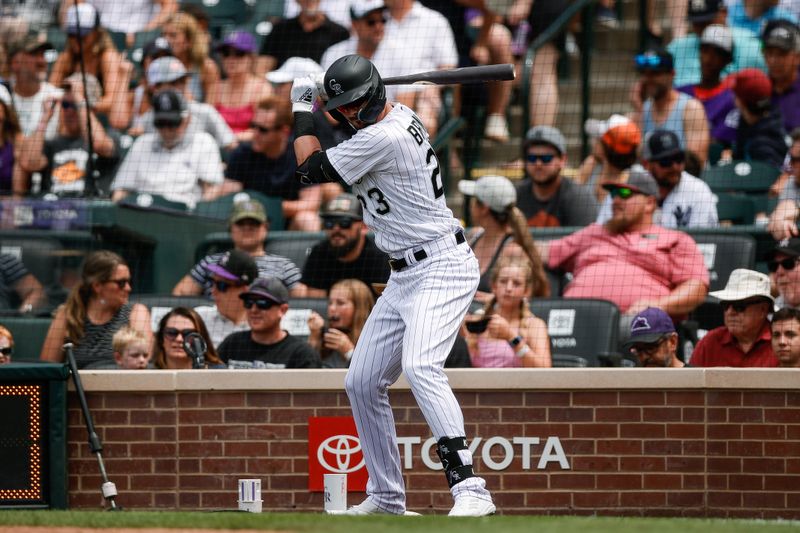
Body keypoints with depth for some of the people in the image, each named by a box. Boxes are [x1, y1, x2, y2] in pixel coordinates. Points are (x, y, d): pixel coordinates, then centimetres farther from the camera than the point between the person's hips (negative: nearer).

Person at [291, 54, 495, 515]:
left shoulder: (385, 137, -20)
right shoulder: (400, 116, 8)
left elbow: (312, 168, -11)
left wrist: (303, 109, 3)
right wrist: (315, 107, 14)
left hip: (442, 268, -11)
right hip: (404, 276, 11)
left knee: (420, 367, -31)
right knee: (362, 383, 12)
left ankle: (469, 489, -38)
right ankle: (387, 496, 23)